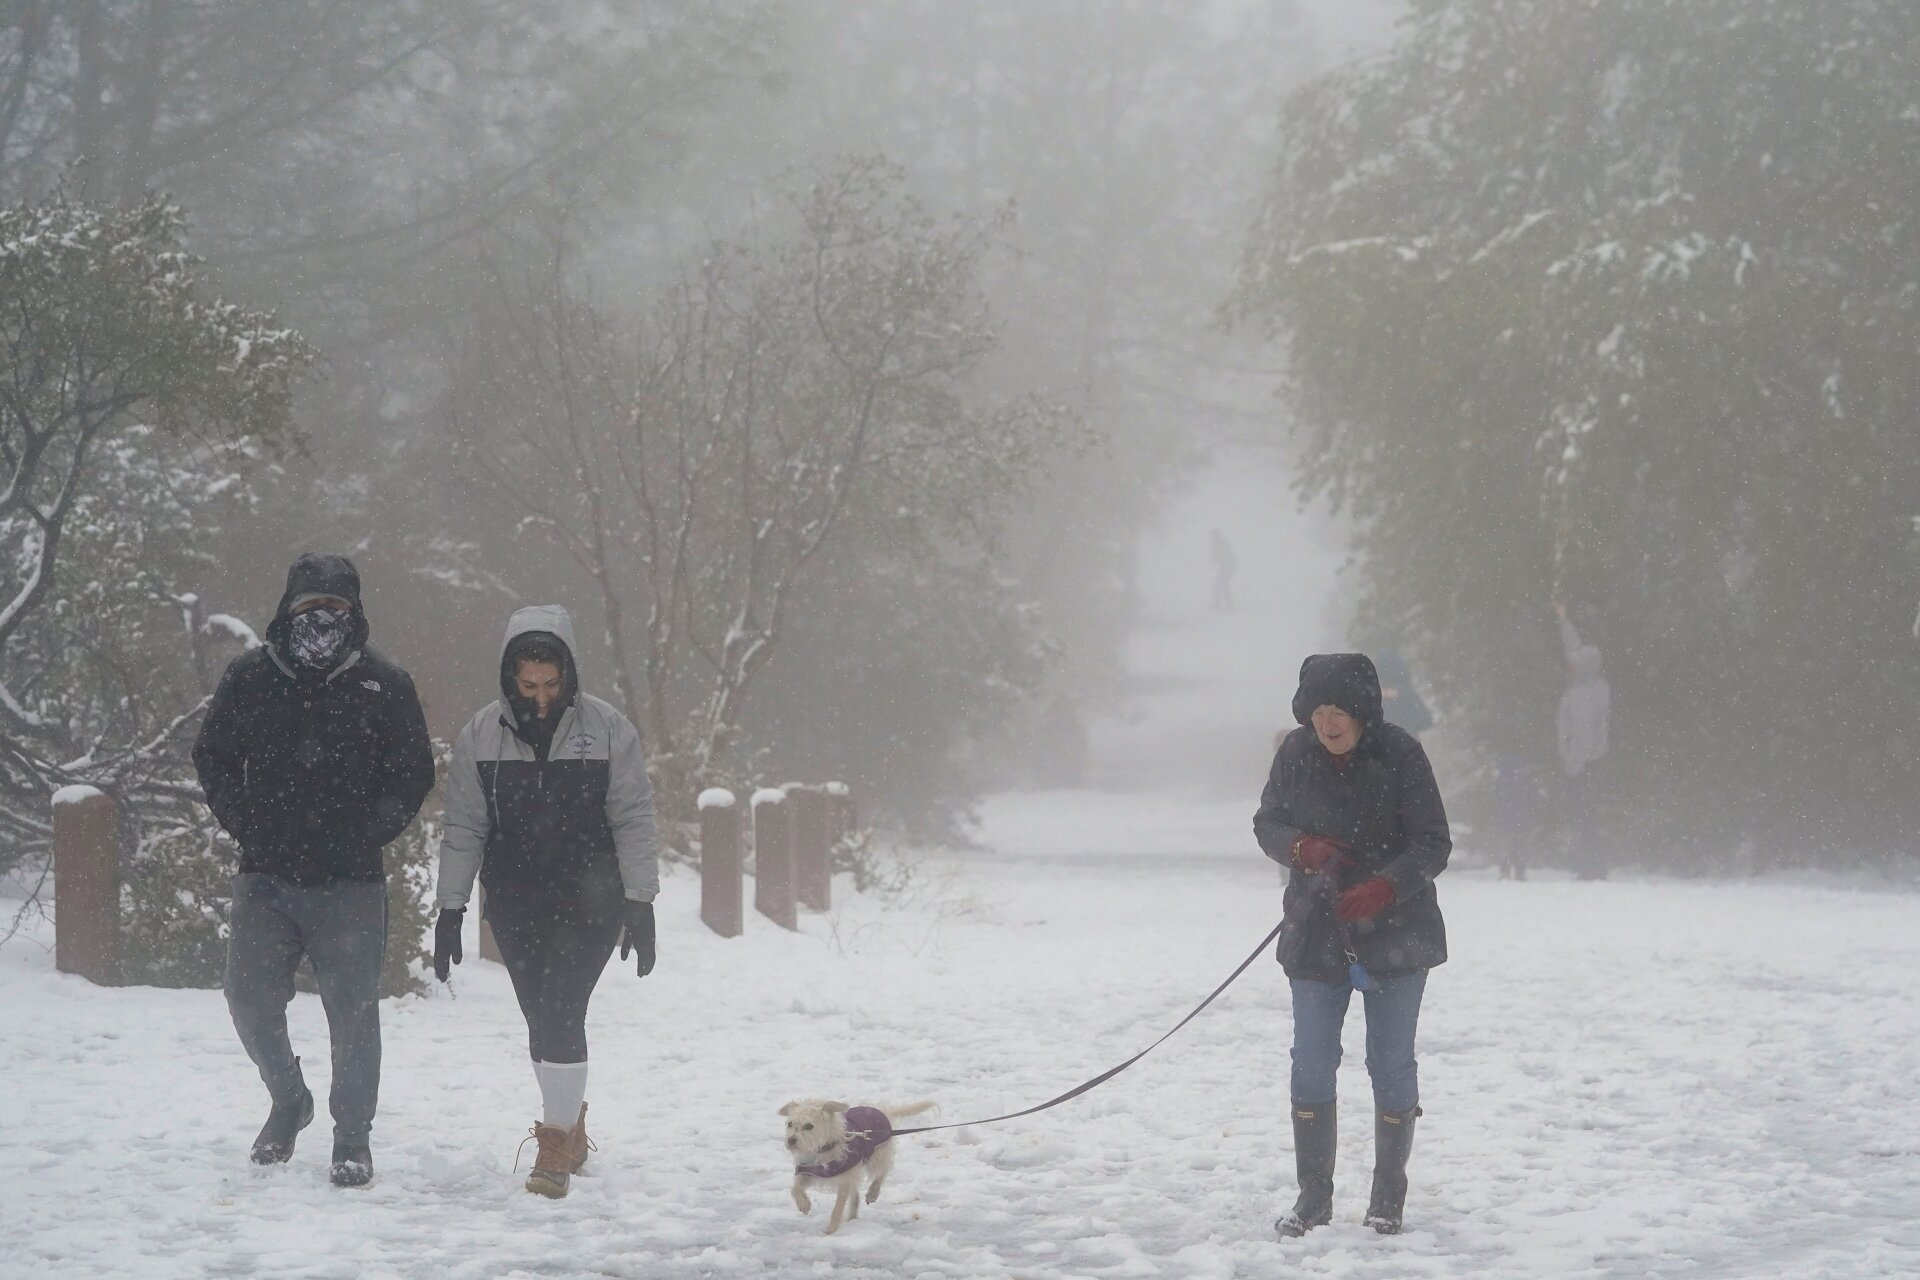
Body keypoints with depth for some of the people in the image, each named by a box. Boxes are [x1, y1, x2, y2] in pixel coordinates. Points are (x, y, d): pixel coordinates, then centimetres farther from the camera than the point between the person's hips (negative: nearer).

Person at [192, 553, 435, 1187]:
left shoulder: (383, 684, 0)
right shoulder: (250, 677, 5)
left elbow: (414, 773, 6)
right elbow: (212, 756, 13)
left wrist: (366, 836, -4)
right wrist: (246, 827, 2)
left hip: (350, 881, -2)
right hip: (265, 875, 2)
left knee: (353, 1013, 0)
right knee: (251, 999, 2)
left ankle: (353, 1136, 15)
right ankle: (288, 1100, 29)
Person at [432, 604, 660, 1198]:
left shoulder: (607, 730, -6)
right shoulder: (481, 735, 0)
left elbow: (633, 821, -4)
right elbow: (463, 828, 5)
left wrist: (640, 904, -8)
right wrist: (450, 909, 2)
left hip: (588, 902, -3)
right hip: (516, 905, 3)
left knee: (560, 1013, -14)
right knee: (542, 1019, 10)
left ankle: (556, 1147, -9)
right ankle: (571, 1127, 29)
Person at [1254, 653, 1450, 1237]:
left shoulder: (1399, 754, -12)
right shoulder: (1296, 753, -2)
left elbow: (1433, 844, -12)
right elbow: (1266, 824, 8)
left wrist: (1381, 889, -27)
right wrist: (1302, 847, -15)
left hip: (1395, 933, -3)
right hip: (1316, 933, 3)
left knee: (1392, 1066, 3)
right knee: (1312, 1065, 4)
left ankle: (1388, 1197, 17)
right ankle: (1314, 1195, 16)